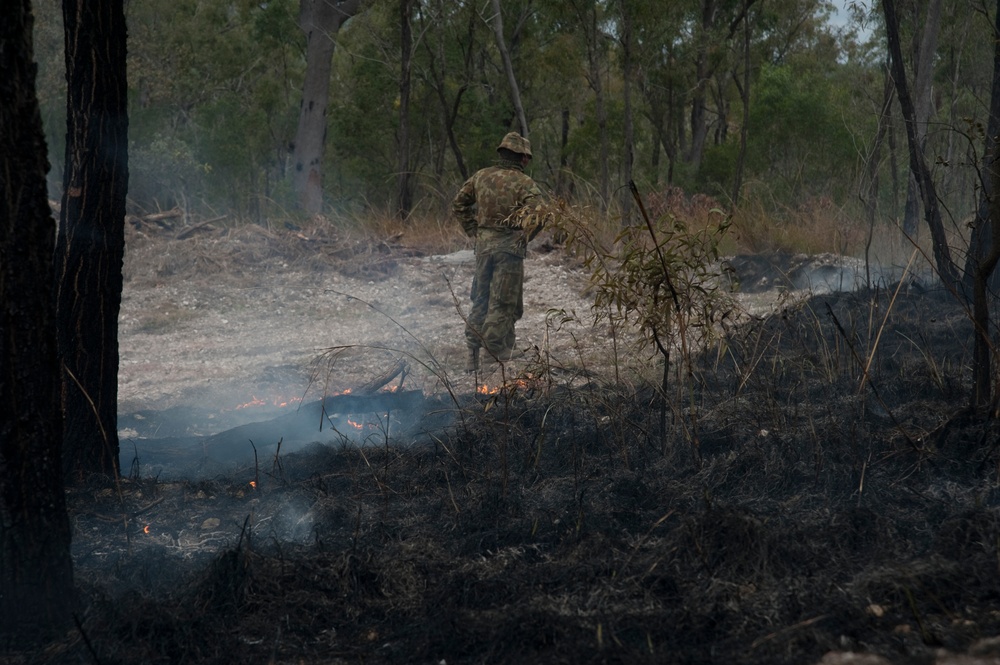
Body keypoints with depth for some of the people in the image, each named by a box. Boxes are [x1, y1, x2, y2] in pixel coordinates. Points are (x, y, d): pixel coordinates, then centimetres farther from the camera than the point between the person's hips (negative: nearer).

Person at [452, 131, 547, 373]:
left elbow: (458, 205, 12)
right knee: (503, 300, 3)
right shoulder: (524, 183, -10)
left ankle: (472, 349, 15)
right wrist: (525, 237, -4)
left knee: (481, 298, 15)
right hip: (509, 246, -5)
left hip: (484, 244, 5)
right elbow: (536, 216, -20)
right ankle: (496, 347, 4)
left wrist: (473, 231, 15)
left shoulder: (481, 176, 6)